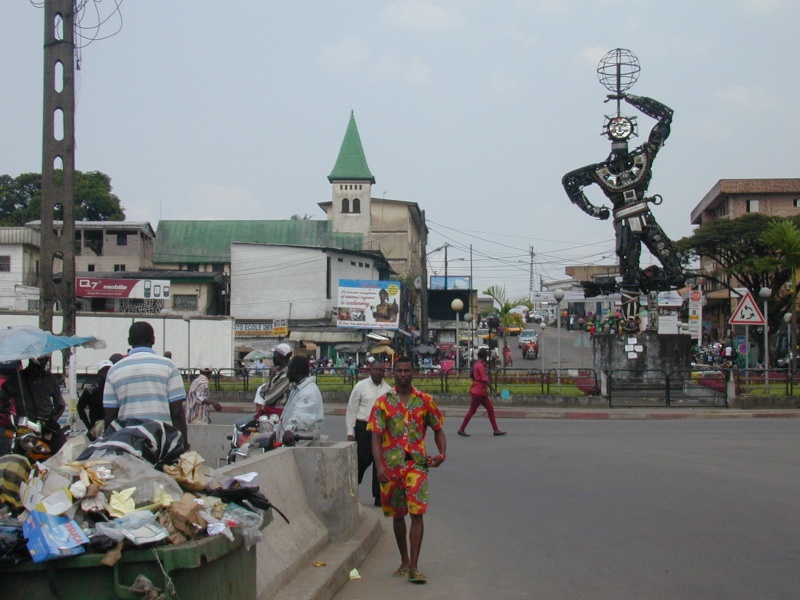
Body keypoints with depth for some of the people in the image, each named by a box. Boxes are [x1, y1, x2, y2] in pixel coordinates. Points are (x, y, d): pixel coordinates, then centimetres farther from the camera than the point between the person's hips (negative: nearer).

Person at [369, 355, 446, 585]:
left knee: (417, 512, -12)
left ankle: (414, 567, -12)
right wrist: (380, 467, -15)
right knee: (397, 514, 12)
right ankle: (404, 561, 28)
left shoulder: (424, 400, 5)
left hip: (417, 463, -1)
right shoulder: (383, 402, 3)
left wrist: (441, 454, -5)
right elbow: (376, 437, -3)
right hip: (391, 464, 1)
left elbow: (438, 430, 13)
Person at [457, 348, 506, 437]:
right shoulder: (480, 366, -18)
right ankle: (461, 430, 7)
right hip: (478, 392, -10)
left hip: (482, 393, 10)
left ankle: (496, 430, 9)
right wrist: (493, 390, -19)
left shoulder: (478, 365, 12)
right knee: (472, 411, -1)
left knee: (490, 409, 7)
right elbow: (485, 380, -22)